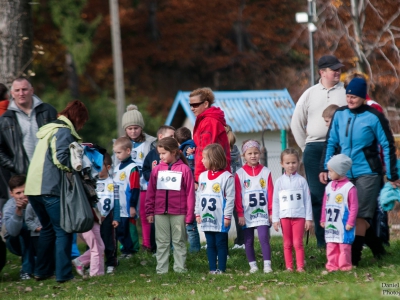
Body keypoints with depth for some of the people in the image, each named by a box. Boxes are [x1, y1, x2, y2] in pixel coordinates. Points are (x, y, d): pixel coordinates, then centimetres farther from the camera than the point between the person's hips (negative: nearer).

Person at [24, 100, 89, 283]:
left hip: (33, 188, 9)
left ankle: (42, 271, 22)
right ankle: (63, 273, -5)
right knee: (63, 231, -2)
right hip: (50, 189, -9)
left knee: (47, 228, 21)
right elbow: (60, 158, -20)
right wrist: (75, 167, -5)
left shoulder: (50, 129, 21)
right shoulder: (64, 131, -8)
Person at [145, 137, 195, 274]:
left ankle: (180, 269, 10)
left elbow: (190, 193, -4)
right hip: (160, 213, 3)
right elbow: (151, 192, 8)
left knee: (179, 242, 6)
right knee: (162, 243, 7)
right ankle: (161, 270, 10)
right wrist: (149, 211, 5)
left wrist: (189, 214, -5)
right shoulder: (157, 169, 5)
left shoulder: (184, 169, -4)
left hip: (178, 213, -3)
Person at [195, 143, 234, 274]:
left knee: (221, 244, 0)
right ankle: (212, 268, 13)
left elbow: (230, 198, -9)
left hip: (220, 219, -6)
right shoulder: (202, 176, 11)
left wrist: (227, 216, -12)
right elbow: (198, 196, 15)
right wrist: (197, 213, 11)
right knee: (210, 244, 9)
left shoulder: (227, 177, -8)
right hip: (206, 218, 6)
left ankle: (221, 268, 4)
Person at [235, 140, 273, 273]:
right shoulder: (240, 174, 2)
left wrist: (271, 211, 0)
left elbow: (270, 193, 4)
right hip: (247, 214, 1)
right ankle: (253, 265, 11)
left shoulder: (266, 172, 4)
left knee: (264, 238, -11)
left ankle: (267, 265, -10)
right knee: (248, 241, 4)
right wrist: (240, 214, -2)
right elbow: (238, 196, 1)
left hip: (262, 212, -1)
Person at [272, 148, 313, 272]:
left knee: (298, 243, -4)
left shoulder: (301, 180, 1)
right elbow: (275, 201, 6)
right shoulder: (279, 181, 4)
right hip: (285, 216, 2)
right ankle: (289, 267, 9)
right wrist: (275, 219, 2)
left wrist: (308, 218, -1)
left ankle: (300, 266, -2)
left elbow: (307, 200, 2)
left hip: (299, 216, -2)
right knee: (287, 243, 6)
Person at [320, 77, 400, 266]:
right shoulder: (339, 115, 5)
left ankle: (354, 257, -6)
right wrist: (325, 168, 5)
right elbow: (331, 142, 12)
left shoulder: (374, 117, -8)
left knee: (360, 215, -7)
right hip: (343, 173, 4)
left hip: (367, 173, -4)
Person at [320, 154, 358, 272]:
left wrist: (350, 222, -12)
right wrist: (323, 219, 15)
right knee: (331, 245, 6)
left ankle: (344, 266, 2)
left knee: (344, 245, -2)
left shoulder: (349, 187, -10)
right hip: (330, 224, 6)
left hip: (343, 225, -6)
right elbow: (325, 204, 16)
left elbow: (354, 206, -10)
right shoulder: (329, 186, 9)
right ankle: (332, 266, 10)